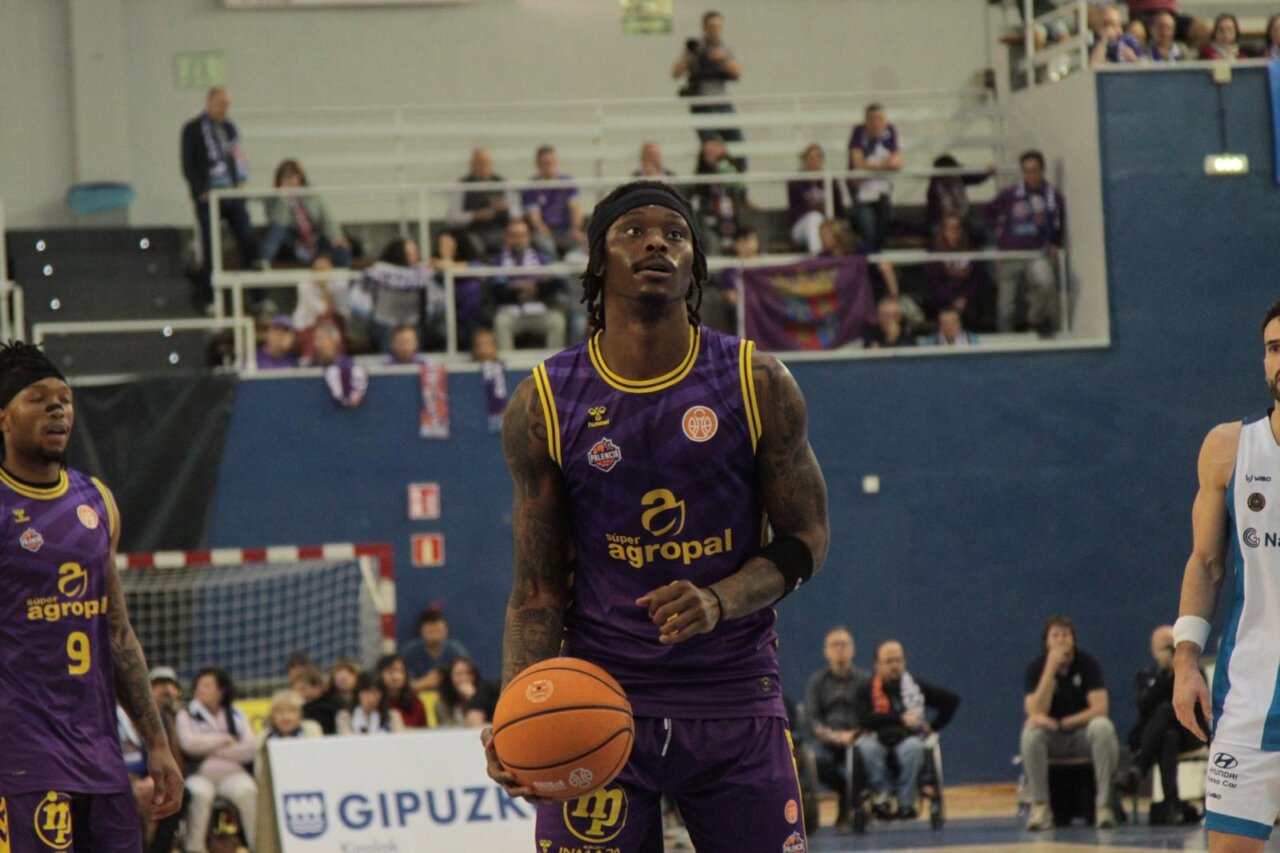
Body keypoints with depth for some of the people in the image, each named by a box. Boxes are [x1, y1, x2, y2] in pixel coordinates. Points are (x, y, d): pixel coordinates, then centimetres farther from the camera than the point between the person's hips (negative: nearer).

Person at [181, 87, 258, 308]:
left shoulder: (229, 128, 15)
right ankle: (206, 297, 3)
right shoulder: (193, 130, -1)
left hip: (233, 195, 5)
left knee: (249, 242, -2)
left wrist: (241, 180, 2)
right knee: (210, 248, -4)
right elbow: (188, 166, -4)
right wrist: (201, 192, -12)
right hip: (209, 198, -5)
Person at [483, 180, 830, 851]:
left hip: (736, 697, 1)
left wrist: (720, 602, -17)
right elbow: (537, 591, 1)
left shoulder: (757, 384, -1)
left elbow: (807, 538, 3)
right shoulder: (543, 405, -1)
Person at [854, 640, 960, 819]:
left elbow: (952, 700, 14)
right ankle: (881, 795, -28)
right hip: (878, 741, -1)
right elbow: (865, 720, -10)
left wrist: (933, 726, 5)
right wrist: (901, 718, -13)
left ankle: (905, 801, -29)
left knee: (912, 747, -36)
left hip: (908, 739, 1)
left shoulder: (917, 687, 13)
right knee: (867, 747, -36)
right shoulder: (866, 691, 8)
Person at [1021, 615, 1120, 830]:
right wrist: (1051, 668, -25)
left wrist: (1061, 723, -22)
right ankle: (1040, 806, -27)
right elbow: (1036, 713, -20)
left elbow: (1100, 708, -16)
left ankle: (1104, 804, -31)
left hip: (1083, 735, -1)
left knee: (1102, 727, -33)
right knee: (1031, 731, -32)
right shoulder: (1036, 668, -6)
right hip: (1052, 741, 1)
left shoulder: (1088, 664, -7)